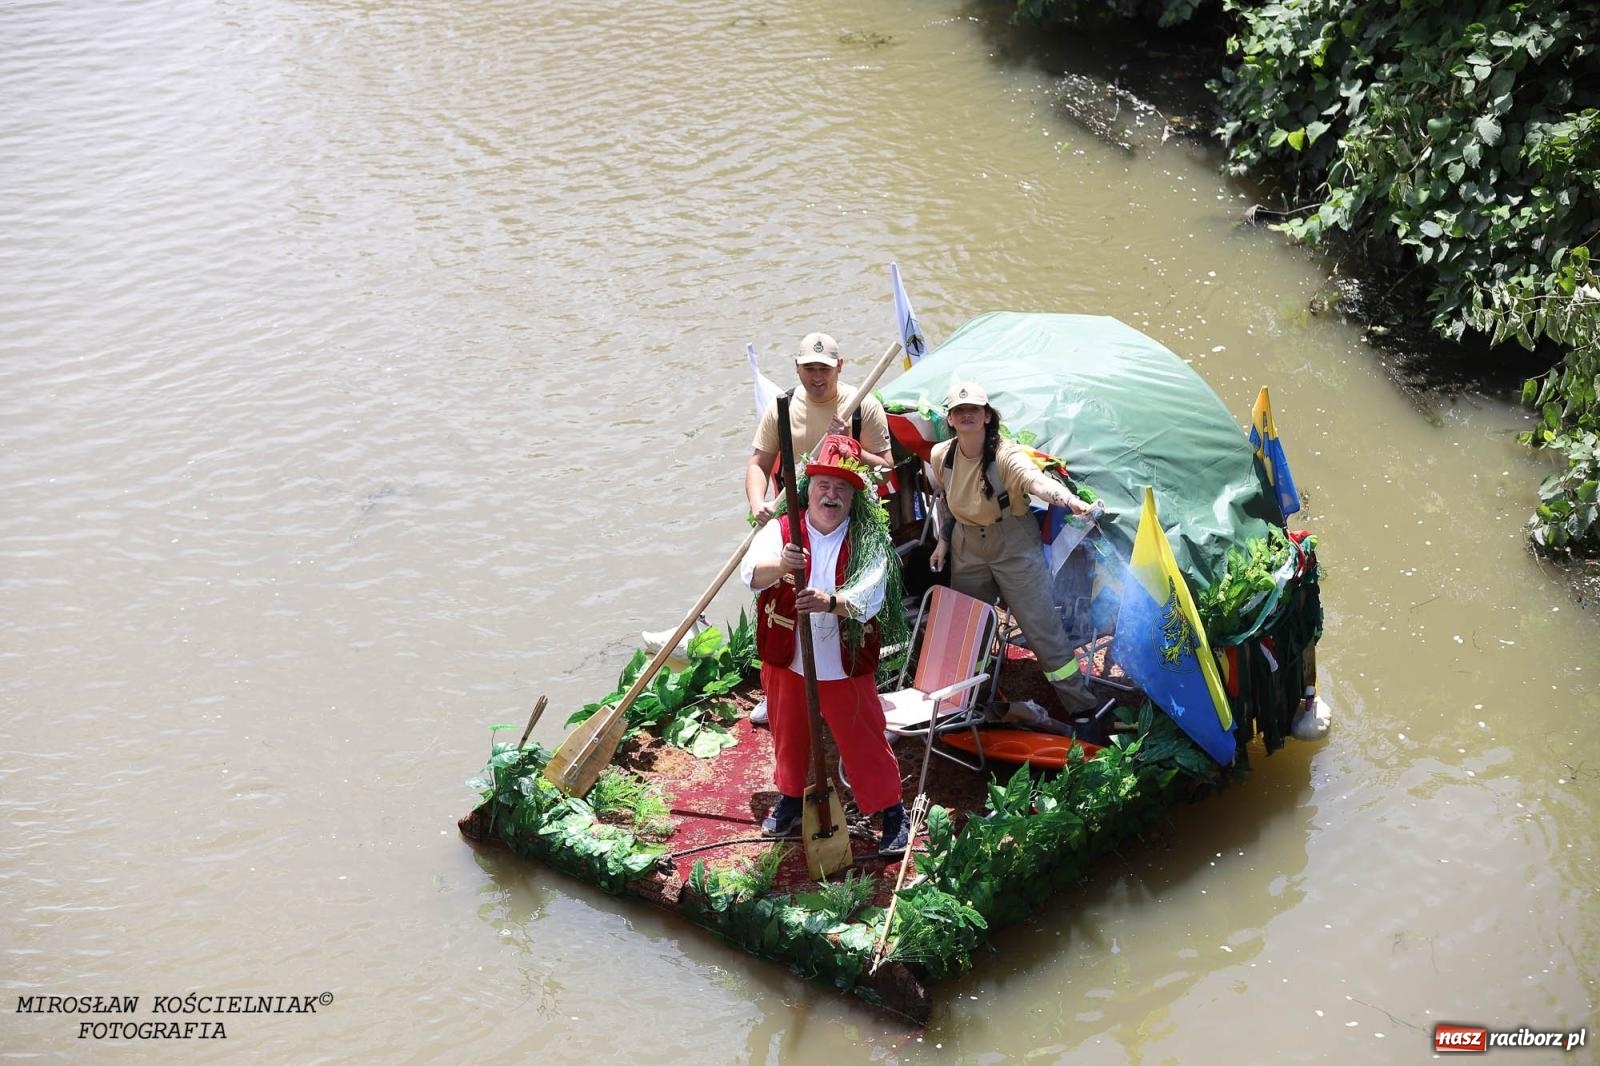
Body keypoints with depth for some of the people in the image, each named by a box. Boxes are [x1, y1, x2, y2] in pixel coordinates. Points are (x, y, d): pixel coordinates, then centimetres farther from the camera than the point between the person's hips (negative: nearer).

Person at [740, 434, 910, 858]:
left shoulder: (869, 543, -9)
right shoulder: (782, 530, -7)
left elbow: (868, 597, -24)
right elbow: (751, 572, -26)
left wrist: (831, 602, -45)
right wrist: (782, 565, -49)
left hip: (846, 668, -2)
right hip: (786, 664, 2)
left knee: (865, 743, 5)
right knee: (789, 739, 21)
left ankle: (892, 812, 21)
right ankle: (790, 797, 44)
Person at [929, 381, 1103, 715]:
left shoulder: (1006, 455, -26)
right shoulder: (941, 456, -9)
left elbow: (1037, 480, -47)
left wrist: (1069, 499, -66)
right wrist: (943, 540, 11)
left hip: (1014, 548, -5)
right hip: (967, 548, 5)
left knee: (1041, 627, -6)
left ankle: (1082, 705, 5)